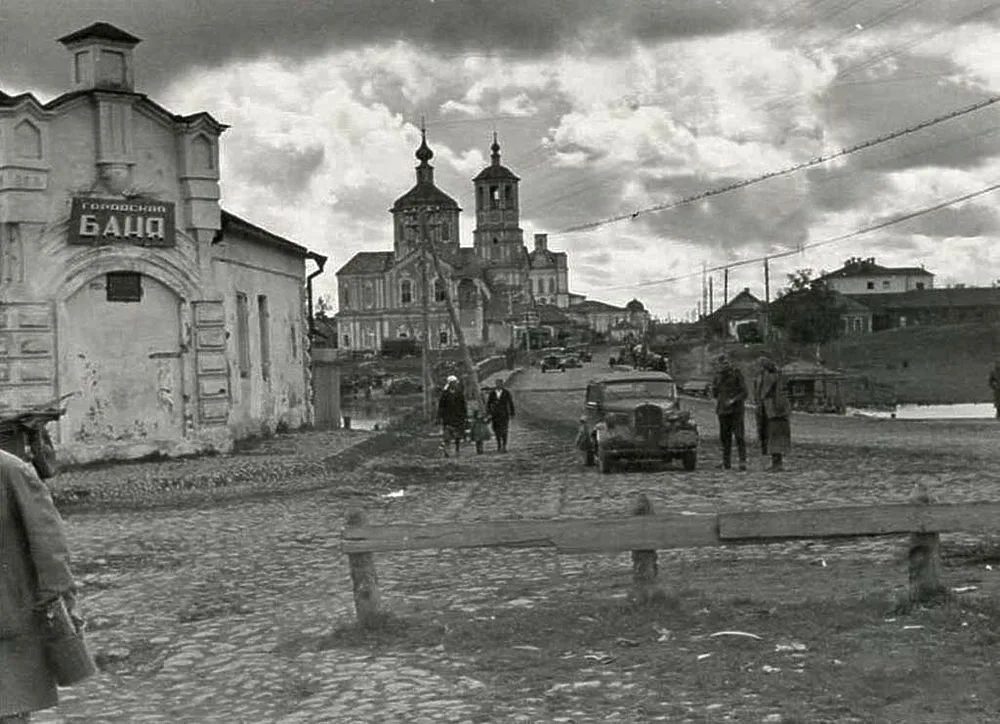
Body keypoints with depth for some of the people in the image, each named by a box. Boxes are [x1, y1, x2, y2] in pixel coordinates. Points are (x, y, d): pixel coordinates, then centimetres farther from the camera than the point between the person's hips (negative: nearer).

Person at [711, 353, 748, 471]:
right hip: (723, 410, 4)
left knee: (739, 436, -9)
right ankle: (726, 462, 8)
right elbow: (715, 394, 10)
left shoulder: (737, 374, -7)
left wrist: (733, 400, -23)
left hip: (736, 409, -4)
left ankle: (743, 462, -11)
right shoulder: (718, 376, 7)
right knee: (725, 437, 3)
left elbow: (744, 393, -9)